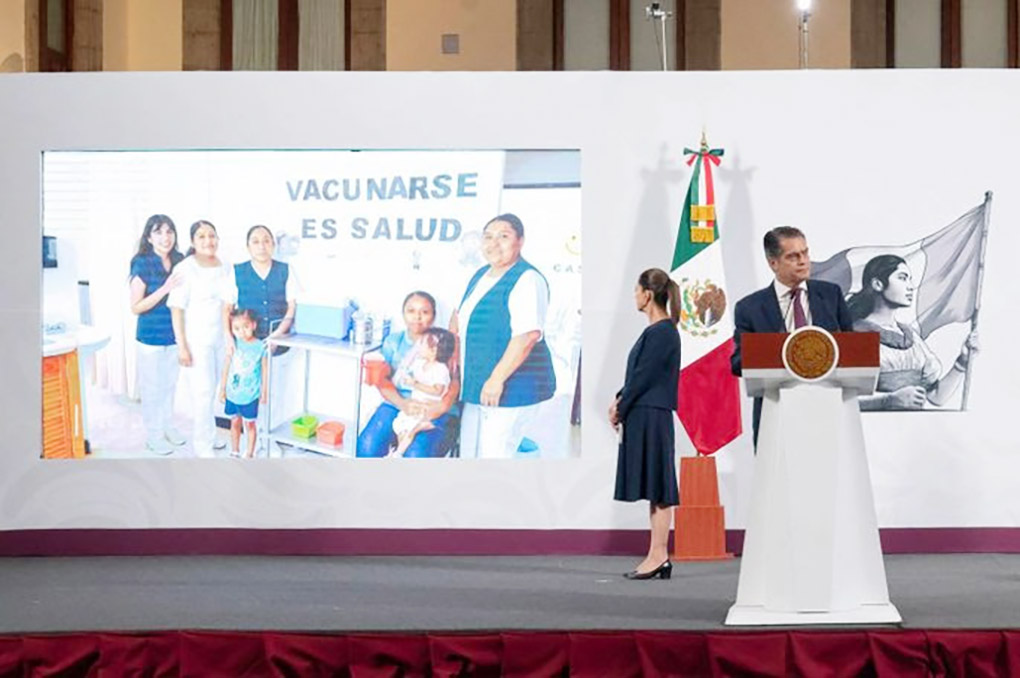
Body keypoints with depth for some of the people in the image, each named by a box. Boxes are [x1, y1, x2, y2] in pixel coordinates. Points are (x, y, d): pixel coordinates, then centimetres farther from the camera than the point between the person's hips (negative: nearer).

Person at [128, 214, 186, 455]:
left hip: (174, 334, 5)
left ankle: (167, 426, 33)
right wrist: (165, 289, -25)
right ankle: (154, 435, 18)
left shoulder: (179, 263, -1)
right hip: (151, 336, -5)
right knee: (152, 386, 5)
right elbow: (136, 307, -16)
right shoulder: (143, 265, -14)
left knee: (170, 384, 17)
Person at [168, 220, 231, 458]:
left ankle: (204, 434, 27)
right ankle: (203, 445, 4)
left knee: (212, 389, 14)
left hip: (220, 337, 6)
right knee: (203, 390, -6)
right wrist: (182, 346, -17)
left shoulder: (223, 267, 2)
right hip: (196, 338, -6)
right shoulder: (185, 269, -15)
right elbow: (177, 309, -15)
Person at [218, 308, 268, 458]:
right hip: (232, 394, 3)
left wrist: (264, 391, -1)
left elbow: (265, 370, -3)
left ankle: (250, 454, 20)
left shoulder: (260, 346, -11)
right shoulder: (234, 345, -3)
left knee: (250, 424, 9)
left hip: (250, 395, -3)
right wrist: (222, 389, 7)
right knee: (235, 423, 15)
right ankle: (235, 452, 31)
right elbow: (226, 368, 5)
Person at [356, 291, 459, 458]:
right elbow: (382, 380, 2)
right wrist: (403, 403, -18)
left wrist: (441, 407, -26)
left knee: (416, 454, -31)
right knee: (367, 445, -23)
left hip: (435, 413, -3)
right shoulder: (393, 341, 13)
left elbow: (456, 380, -6)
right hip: (396, 405, 3)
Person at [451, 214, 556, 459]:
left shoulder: (528, 280, -15)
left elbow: (528, 335, -25)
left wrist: (497, 379, -27)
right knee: (469, 455, 14)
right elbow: (460, 315, 29)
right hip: (475, 385, 10)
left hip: (512, 389, -10)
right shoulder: (480, 276, 14)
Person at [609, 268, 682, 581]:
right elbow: (638, 373, 19)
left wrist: (621, 408, -6)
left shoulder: (661, 332, -14)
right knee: (655, 490, 9)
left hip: (652, 417, -10)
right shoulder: (657, 331, 15)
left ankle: (659, 556, -7)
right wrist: (620, 401, 7)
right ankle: (658, 557, 12)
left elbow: (644, 376, -15)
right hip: (645, 417, 10)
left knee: (658, 489, -7)